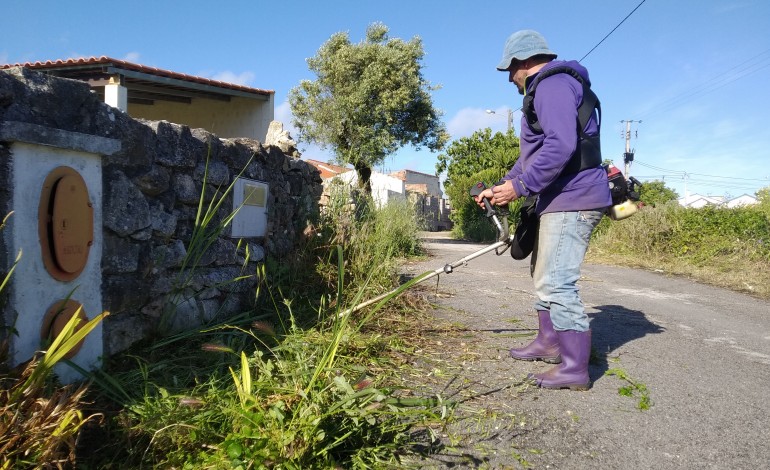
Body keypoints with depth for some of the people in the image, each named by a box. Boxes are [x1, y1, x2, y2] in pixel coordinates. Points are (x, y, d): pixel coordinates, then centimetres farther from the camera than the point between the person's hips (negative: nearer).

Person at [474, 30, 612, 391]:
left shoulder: (552, 83, -12)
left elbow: (561, 145, -27)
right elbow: (534, 154, 27)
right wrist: (500, 188, 20)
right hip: (561, 201, 11)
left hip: (572, 201, -11)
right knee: (543, 274, 19)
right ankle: (548, 343, 31)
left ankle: (575, 368, -4)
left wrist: (520, 186, -21)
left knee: (556, 282, -12)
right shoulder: (546, 89, 24)